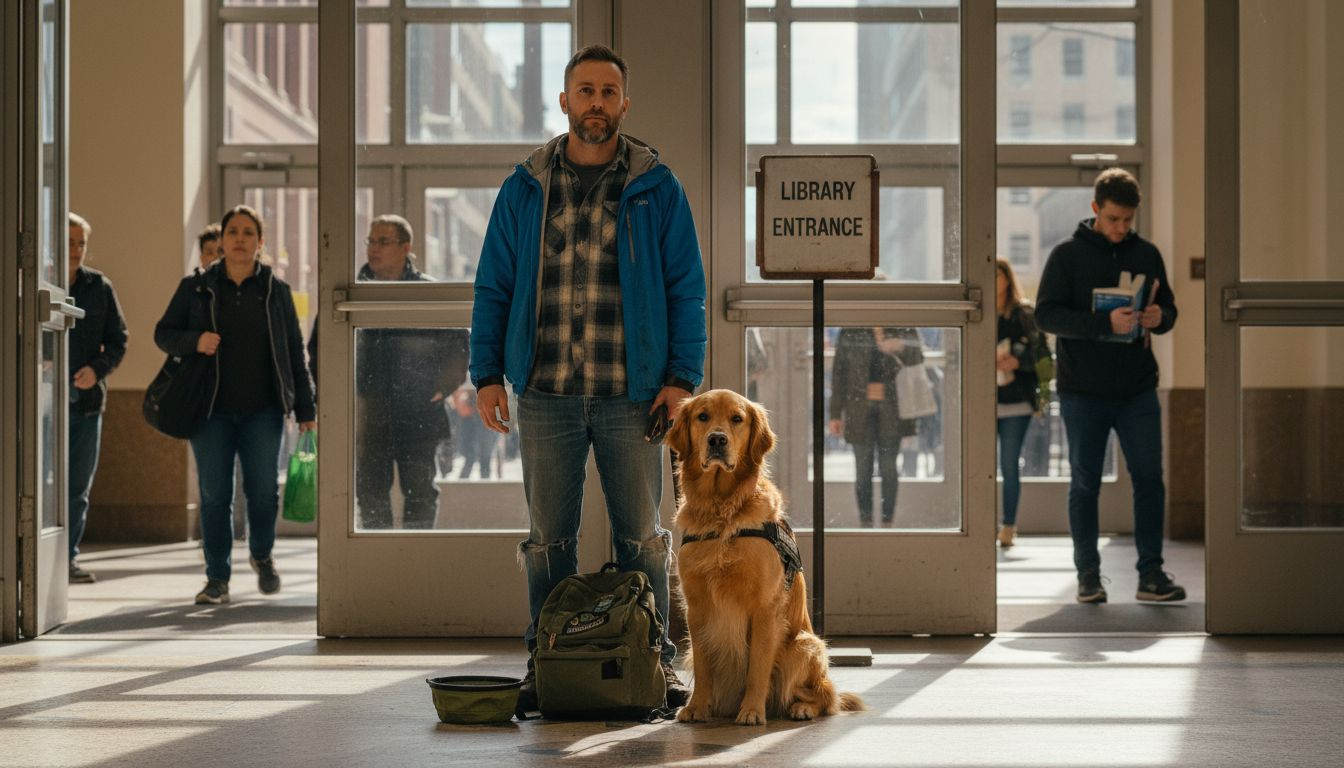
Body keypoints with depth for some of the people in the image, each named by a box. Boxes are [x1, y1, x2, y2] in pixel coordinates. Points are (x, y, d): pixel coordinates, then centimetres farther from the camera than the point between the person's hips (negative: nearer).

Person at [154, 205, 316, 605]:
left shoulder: (275, 290, 6)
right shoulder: (196, 287, 5)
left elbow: (294, 351, 9)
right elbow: (163, 332, 8)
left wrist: (305, 408, 5)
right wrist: (193, 341, -14)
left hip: (263, 410, 0)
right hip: (211, 409, 0)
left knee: (263, 487, -3)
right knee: (214, 494, 0)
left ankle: (262, 555, 25)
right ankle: (217, 579, 8)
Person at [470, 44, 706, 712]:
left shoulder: (656, 189, 5)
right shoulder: (524, 189, 9)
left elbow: (686, 289, 5)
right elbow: (493, 287, 10)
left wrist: (682, 378, -5)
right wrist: (487, 374, 1)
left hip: (631, 394, -1)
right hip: (545, 394, 1)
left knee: (641, 536, 4)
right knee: (548, 536, 5)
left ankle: (654, 663, 11)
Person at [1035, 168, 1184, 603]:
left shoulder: (1147, 254, 8)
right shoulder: (1068, 255, -3)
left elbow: (1169, 309, 14)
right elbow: (1046, 314, -12)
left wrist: (1159, 317, -11)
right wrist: (1105, 323, -25)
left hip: (1138, 390, 3)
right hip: (1083, 391, -3)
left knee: (1149, 479, 0)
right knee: (1085, 483, 5)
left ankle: (1150, 574, 7)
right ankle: (1088, 575, 14)